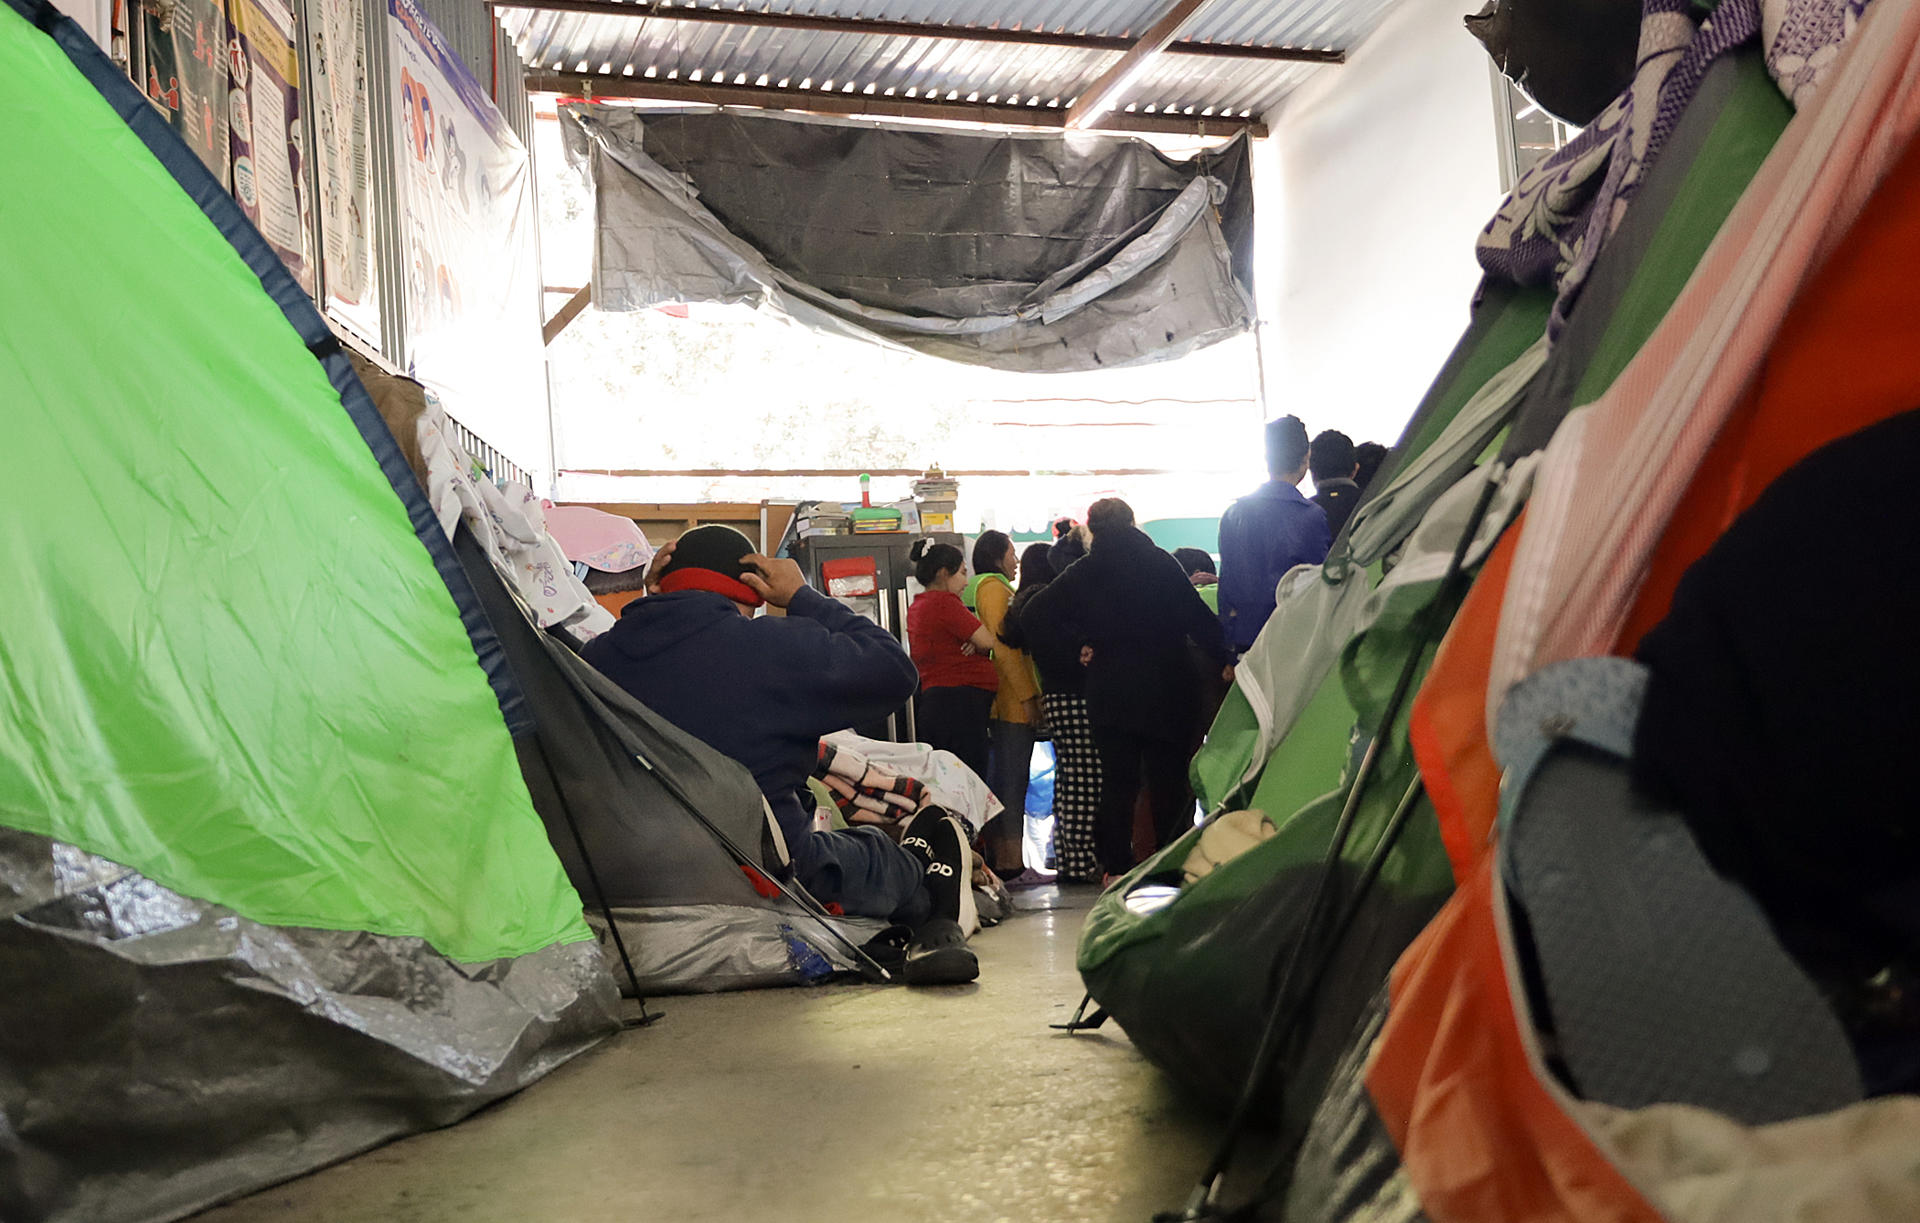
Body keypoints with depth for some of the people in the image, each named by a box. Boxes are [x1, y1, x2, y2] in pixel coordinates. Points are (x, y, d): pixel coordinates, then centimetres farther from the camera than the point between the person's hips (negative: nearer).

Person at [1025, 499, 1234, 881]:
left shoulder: (1081, 573, 4)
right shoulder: (1160, 563, -1)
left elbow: (1035, 613, 1)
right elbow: (1198, 617, -6)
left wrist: (1075, 649, 5)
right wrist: (1225, 660, -2)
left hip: (1109, 693, 2)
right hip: (1165, 688, -2)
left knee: (1116, 781, 6)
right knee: (1169, 778, 4)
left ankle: (1116, 866, 5)